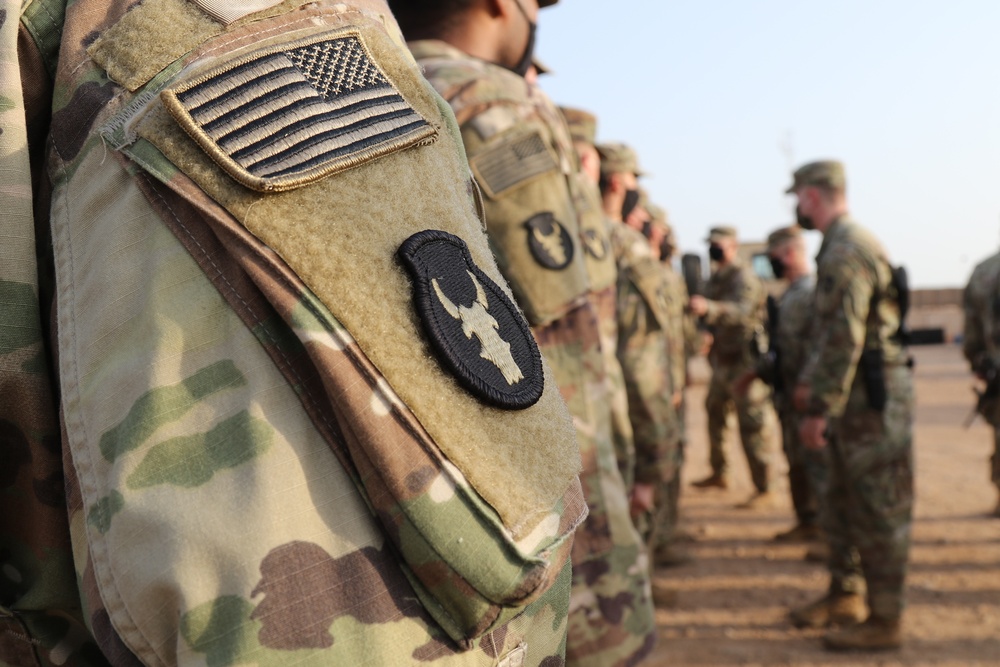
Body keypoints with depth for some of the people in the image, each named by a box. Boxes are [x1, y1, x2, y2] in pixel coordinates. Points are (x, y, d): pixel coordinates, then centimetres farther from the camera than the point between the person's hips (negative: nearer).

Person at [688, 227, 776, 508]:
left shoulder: (744, 278, -15)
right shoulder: (715, 279, 13)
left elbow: (740, 311, -35)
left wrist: (707, 307, -50)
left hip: (745, 361, -9)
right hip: (722, 361, 9)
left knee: (752, 427, -6)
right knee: (714, 416, 17)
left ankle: (763, 490, 0)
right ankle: (718, 474, 33)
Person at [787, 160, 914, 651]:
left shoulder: (847, 251, -18)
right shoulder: (843, 245, 15)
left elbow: (845, 338, -24)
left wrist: (820, 409, -21)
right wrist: (810, 381, 21)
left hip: (873, 398, -11)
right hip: (858, 396, 11)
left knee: (879, 510, -1)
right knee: (842, 503, 18)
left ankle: (883, 620, 8)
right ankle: (844, 596, 31)